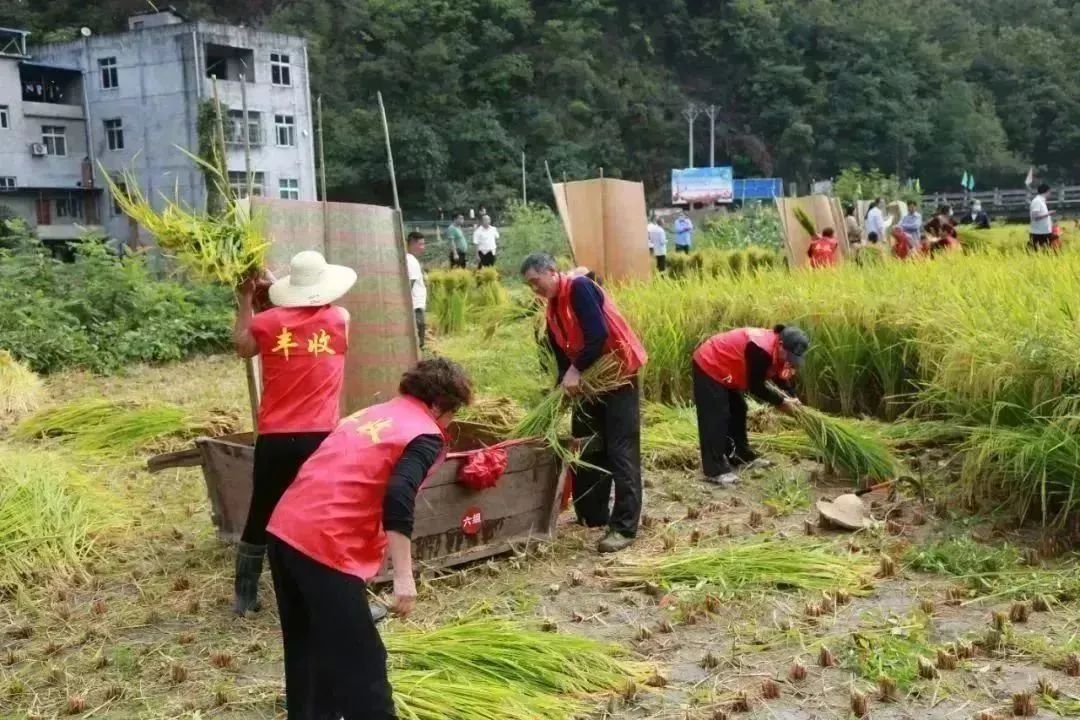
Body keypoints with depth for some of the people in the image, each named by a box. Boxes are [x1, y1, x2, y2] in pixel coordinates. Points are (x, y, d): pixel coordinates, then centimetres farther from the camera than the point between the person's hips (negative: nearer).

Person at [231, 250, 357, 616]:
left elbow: (241, 346, 20)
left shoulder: (269, 322, -1)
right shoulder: (340, 320, 0)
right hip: (320, 438, -1)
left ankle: (244, 597, 27)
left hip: (274, 438, 2)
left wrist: (246, 300, 27)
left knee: (261, 516, 16)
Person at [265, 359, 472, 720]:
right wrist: (403, 576, -19)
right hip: (324, 545, -8)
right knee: (361, 664, -1)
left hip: (284, 530, 8)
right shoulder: (425, 435, 0)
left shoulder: (368, 414, 24)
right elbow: (398, 499, -17)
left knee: (306, 648, 24)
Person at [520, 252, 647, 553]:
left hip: (619, 372, -9)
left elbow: (598, 334, -26)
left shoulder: (579, 288, -15)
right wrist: (564, 386, 0)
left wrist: (576, 370, -22)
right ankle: (592, 515, 23)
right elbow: (562, 356, 12)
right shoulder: (552, 311, 10)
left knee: (621, 451, -10)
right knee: (587, 447, 12)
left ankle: (624, 526, -9)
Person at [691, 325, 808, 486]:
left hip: (721, 367, 11)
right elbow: (756, 386, -25)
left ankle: (741, 456, 31)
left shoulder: (775, 349, -2)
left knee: (737, 411, 18)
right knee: (715, 418, -13)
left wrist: (791, 396, 1)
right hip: (709, 366, -10)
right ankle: (715, 471, -12)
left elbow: (778, 375, 15)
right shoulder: (761, 350, -32)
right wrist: (781, 401, -16)